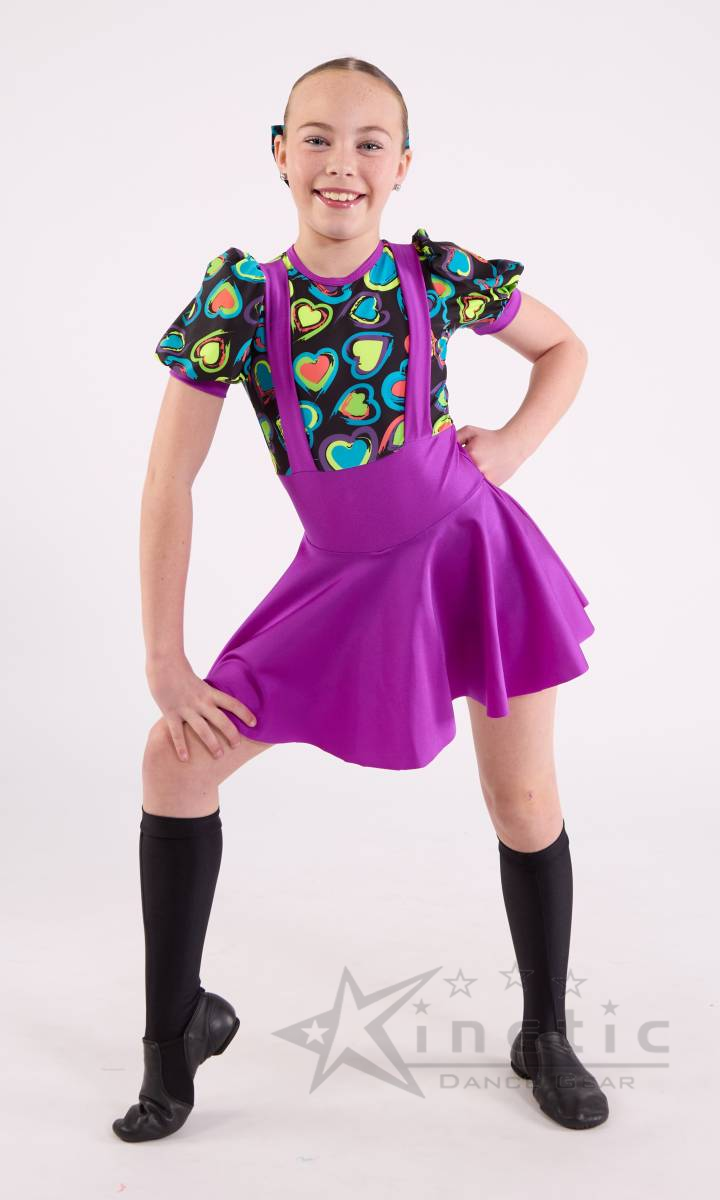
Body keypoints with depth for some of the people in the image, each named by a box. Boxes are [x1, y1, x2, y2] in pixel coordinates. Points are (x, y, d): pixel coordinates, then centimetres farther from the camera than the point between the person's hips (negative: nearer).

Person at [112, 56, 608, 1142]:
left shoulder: (440, 274, -11)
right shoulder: (238, 297, -13)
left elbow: (565, 348, 8)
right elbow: (170, 483, -11)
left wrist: (513, 447, -9)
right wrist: (165, 664, -11)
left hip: (473, 556, 0)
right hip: (347, 579, 1)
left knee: (525, 803, 4)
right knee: (177, 761, -4)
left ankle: (546, 1038, 30)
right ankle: (179, 1025, 16)